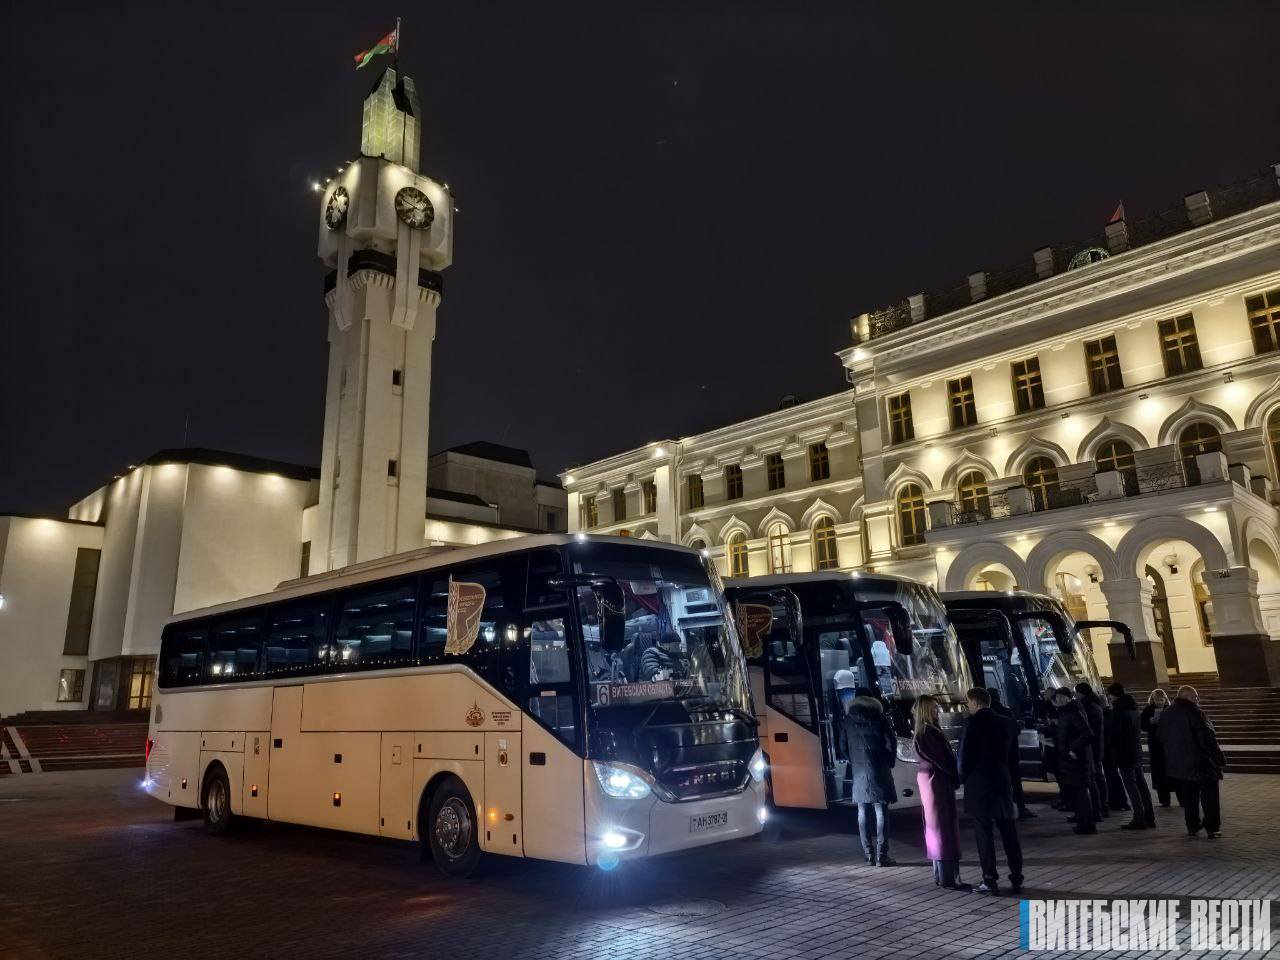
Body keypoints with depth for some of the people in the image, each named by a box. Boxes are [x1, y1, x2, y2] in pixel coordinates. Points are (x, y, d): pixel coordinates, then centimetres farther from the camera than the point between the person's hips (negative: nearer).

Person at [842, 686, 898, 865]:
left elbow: (844, 746, 9)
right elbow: (891, 741, -4)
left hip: (859, 771, 3)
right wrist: (890, 762, 10)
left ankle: (869, 853, 11)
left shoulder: (848, 720, 5)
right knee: (881, 812, -1)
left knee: (863, 812, 10)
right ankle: (881, 855, -3)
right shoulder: (879, 717, -4)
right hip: (879, 771, -3)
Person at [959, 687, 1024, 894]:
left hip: (979, 784, -6)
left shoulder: (973, 724, -12)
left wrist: (963, 779, 3)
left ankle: (990, 880, 1)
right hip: (1002, 782, 6)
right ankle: (1016, 878, 14)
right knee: (1008, 832, 11)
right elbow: (1007, 753, 10)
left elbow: (965, 755, -11)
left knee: (984, 833, -1)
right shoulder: (1001, 723, 7)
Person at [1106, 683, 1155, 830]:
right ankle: (1149, 818, 17)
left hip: (1124, 754, -8)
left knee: (1131, 787, -5)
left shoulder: (1118, 711, -15)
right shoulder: (1133, 709, 11)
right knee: (1141, 785, 12)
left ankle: (1139, 819, -5)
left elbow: (1113, 735, -16)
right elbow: (1139, 728, 19)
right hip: (1137, 753, 8)